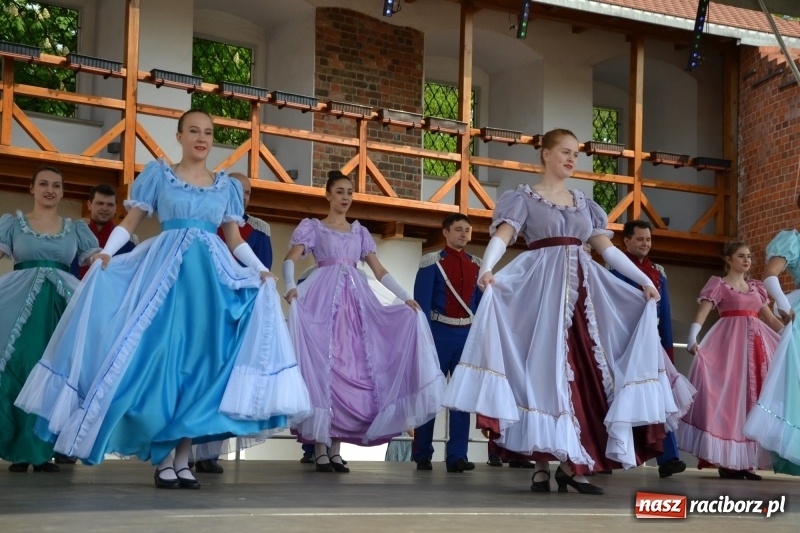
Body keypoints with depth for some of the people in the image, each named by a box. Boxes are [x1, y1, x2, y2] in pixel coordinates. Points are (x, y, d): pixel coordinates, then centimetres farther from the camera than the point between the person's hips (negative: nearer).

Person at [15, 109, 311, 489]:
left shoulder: (226, 185, 15)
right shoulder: (158, 175, 8)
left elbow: (235, 239, 16)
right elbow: (130, 222, 4)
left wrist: (261, 270, 1)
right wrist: (105, 253, -13)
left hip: (212, 276, 3)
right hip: (165, 269, -3)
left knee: (201, 361, -2)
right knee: (163, 356, -9)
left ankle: (182, 459, 3)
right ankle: (163, 460, -4)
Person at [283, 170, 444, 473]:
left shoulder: (360, 232, 21)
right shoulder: (312, 227, 8)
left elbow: (379, 271, 16)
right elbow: (290, 260, -6)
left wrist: (405, 298, 4)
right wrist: (291, 287, -27)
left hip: (355, 302, 4)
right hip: (323, 299, -4)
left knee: (351, 369, -2)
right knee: (322, 365, -10)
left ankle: (335, 449, 1)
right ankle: (320, 450, -9)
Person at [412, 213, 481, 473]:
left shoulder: (477, 265, 10)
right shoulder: (431, 262, -2)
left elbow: (481, 304, 11)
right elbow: (421, 302, -7)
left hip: (467, 335, 4)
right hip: (439, 333, -4)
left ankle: (457, 456, 4)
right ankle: (423, 454, 13)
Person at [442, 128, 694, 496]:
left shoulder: (583, 203, 20)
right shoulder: (524, 197, 4)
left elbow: (607, 248, 16)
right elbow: (502, 236, -11)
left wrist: (644, 281, 7)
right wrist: (487, 268, -31)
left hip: (582, 290, 5)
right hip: (541, 287, -5)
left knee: (585, 370, -2)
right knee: (544, 367, -10)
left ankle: (572, 464, 0)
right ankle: (542, 465, -7)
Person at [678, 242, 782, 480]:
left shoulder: (755, 287, 19)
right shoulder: (719, 284, 0)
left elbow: (770, 319, 23)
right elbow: (702, 313, -12)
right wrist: (693, 338, -28)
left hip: (757, 344, 6)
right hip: (731, 344, -6)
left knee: (754, 397, 3)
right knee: (730, 395, -10)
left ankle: (746, 460, 6)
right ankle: (728, 461, -8)